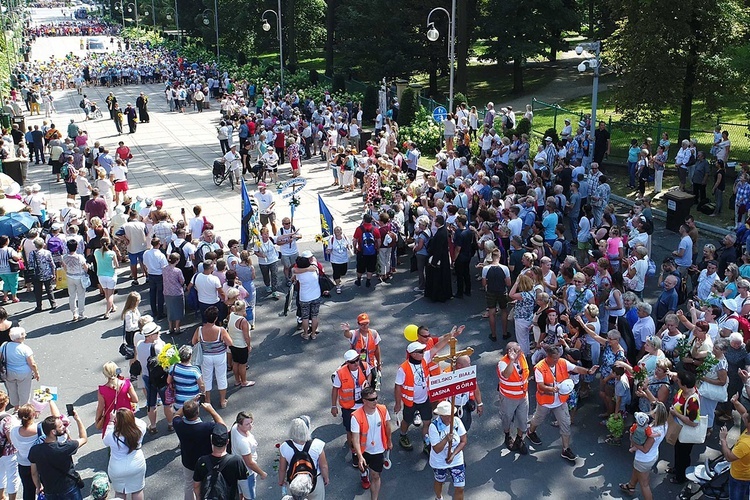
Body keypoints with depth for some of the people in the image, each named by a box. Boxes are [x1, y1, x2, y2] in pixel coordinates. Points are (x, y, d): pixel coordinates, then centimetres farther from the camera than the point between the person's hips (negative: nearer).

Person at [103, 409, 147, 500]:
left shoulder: (112, 435, -30)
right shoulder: (139, 429, -24)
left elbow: (105, 442, -5)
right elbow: (142, 422, 2)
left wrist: (111, 421, -7)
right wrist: (130, 417, 2)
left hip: (118, 469, -2)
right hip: (137, 465, 2)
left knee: (119, 492, 24)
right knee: (137, 491, 24)